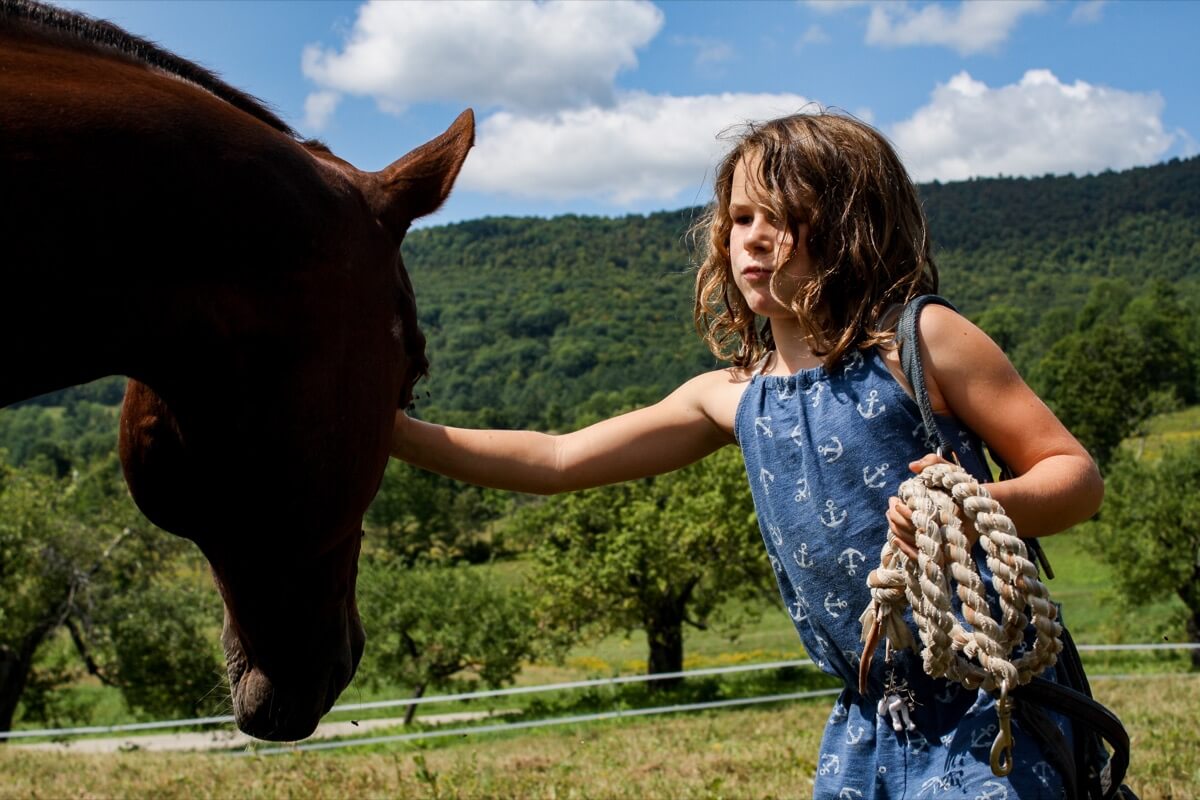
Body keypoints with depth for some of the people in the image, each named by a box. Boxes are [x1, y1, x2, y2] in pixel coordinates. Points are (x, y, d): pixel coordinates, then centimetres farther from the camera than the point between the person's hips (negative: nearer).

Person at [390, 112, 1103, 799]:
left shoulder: (918, 341, -9)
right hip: (870, 725, 5)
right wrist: (398, 432, 1)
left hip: (990, 707, -5)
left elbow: (1078, 474, -8)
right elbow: (558, 461, 9)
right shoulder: (732, 398, 7)